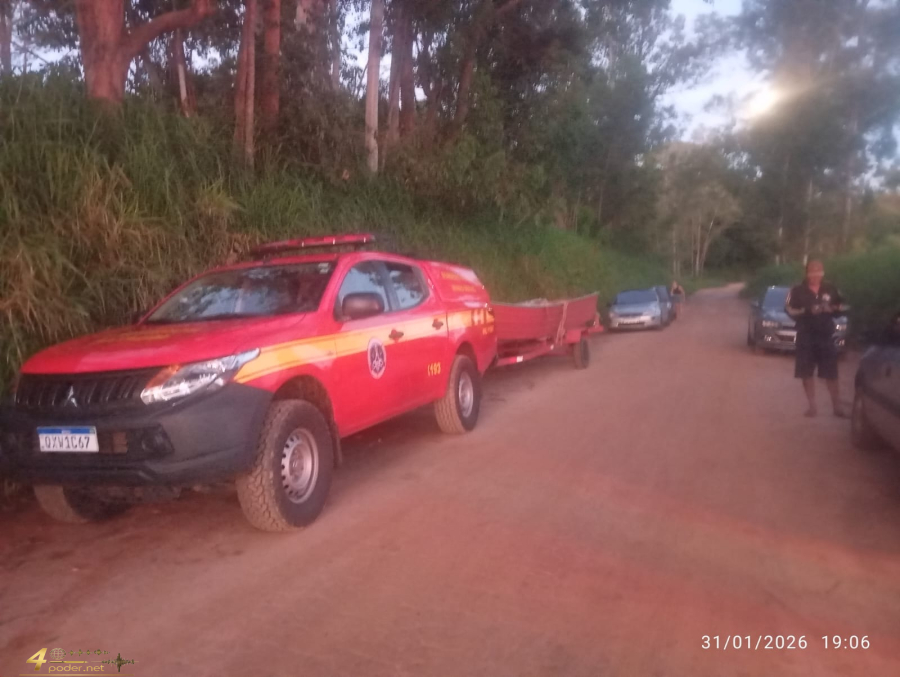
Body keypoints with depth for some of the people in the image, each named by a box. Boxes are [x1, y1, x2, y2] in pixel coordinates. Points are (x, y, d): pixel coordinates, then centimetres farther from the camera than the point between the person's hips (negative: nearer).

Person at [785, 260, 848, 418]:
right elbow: (789, 310, -8)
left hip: (826, 336, 1)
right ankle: (812, 406, 16)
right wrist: (807, 311, -23)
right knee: (806, 373, 3)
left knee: (831, 373, 2)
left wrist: (832, 309, -11)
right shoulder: (798, 291, -3)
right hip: (805, 337, -1)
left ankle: (837, 406, 15)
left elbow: (843, 307, 11)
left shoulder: (831, 289, 4)